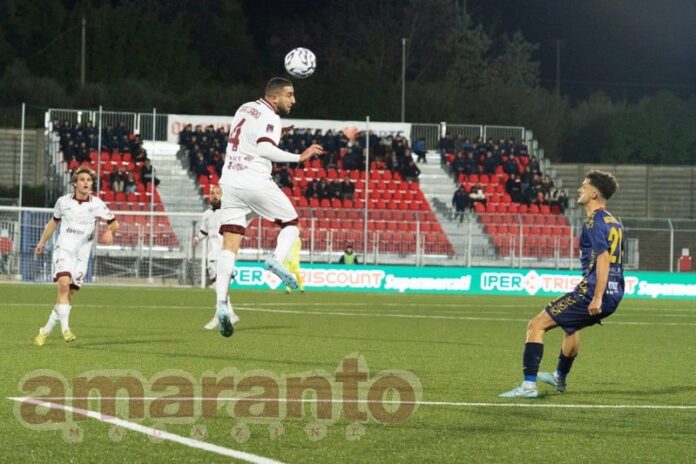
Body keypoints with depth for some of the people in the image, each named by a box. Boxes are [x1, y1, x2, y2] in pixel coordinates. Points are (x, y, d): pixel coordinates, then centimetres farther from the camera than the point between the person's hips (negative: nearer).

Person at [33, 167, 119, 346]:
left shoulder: (97, 204, -1)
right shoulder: (63, 201, 3)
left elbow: (114, 223, 6)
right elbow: (54, 221, 21)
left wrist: (109, 231, -16)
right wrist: (42, 242, 24)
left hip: (82, 254, 1)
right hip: (63, 249, -1)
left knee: (67, 294, 0)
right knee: (64, 283, -25)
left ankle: (46, 330, 14)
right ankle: (65, 328, -28)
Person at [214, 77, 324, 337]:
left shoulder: (245, 109, 18)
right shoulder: (269, 118, -8)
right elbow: (265, 149, -23)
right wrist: (299, 158, -21)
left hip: (229, 180, 7)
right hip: (255, 182, -7)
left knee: (229, 245, -1)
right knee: (291, 224, 13)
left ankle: (222, 304, -14)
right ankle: (277, 259, -16)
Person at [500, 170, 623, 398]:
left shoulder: (594, 222, -12)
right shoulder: (614, 223, 16)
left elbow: (603, 258, -22)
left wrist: (597, 298, -27)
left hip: (592, 292, -10)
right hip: (614, 294, 10)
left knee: (536, 325, -6)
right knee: (570, 325, 36)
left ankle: (529, 385, -13)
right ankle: (560, 378, 51)